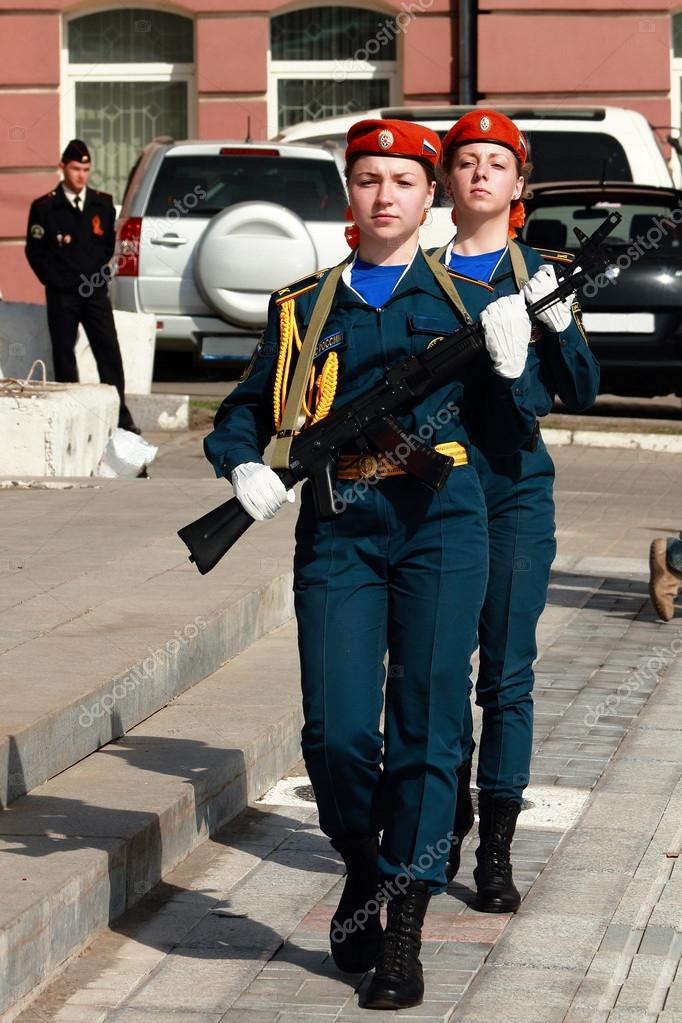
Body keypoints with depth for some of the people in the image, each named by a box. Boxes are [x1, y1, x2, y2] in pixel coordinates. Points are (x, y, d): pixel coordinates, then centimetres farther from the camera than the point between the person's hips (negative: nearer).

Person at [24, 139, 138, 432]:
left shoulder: (103, 204, 9)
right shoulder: (44, 207, -1)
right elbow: (34, 251, 3)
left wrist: (97, 271, 8)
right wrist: (54, 281, 1)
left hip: (96, 290, 2)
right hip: (61, 295, -2)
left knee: (109, 352, -3)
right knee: (64, 354, 1)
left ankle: (120, 414, -1)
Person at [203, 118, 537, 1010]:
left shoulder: (462, 297, 12)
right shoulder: (304, 306, 14)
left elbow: (511, 435, 10)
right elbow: (247, 409, 22)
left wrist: (509, 369, -8)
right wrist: (243, 466, 2)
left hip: (440, 524, -1)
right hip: (337, 530, 1)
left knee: (426, 728, -5)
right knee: (337, 732, -7)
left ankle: (403, 934, 4)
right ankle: (362, 869, 24)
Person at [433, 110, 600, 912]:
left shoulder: (543, 274, 7)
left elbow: (580, 395, 5)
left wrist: (557, 319, -10)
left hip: (516, 488, -1)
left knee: (507, 672, -3)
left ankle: (496, 851, 0)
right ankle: (451, 812, 23)